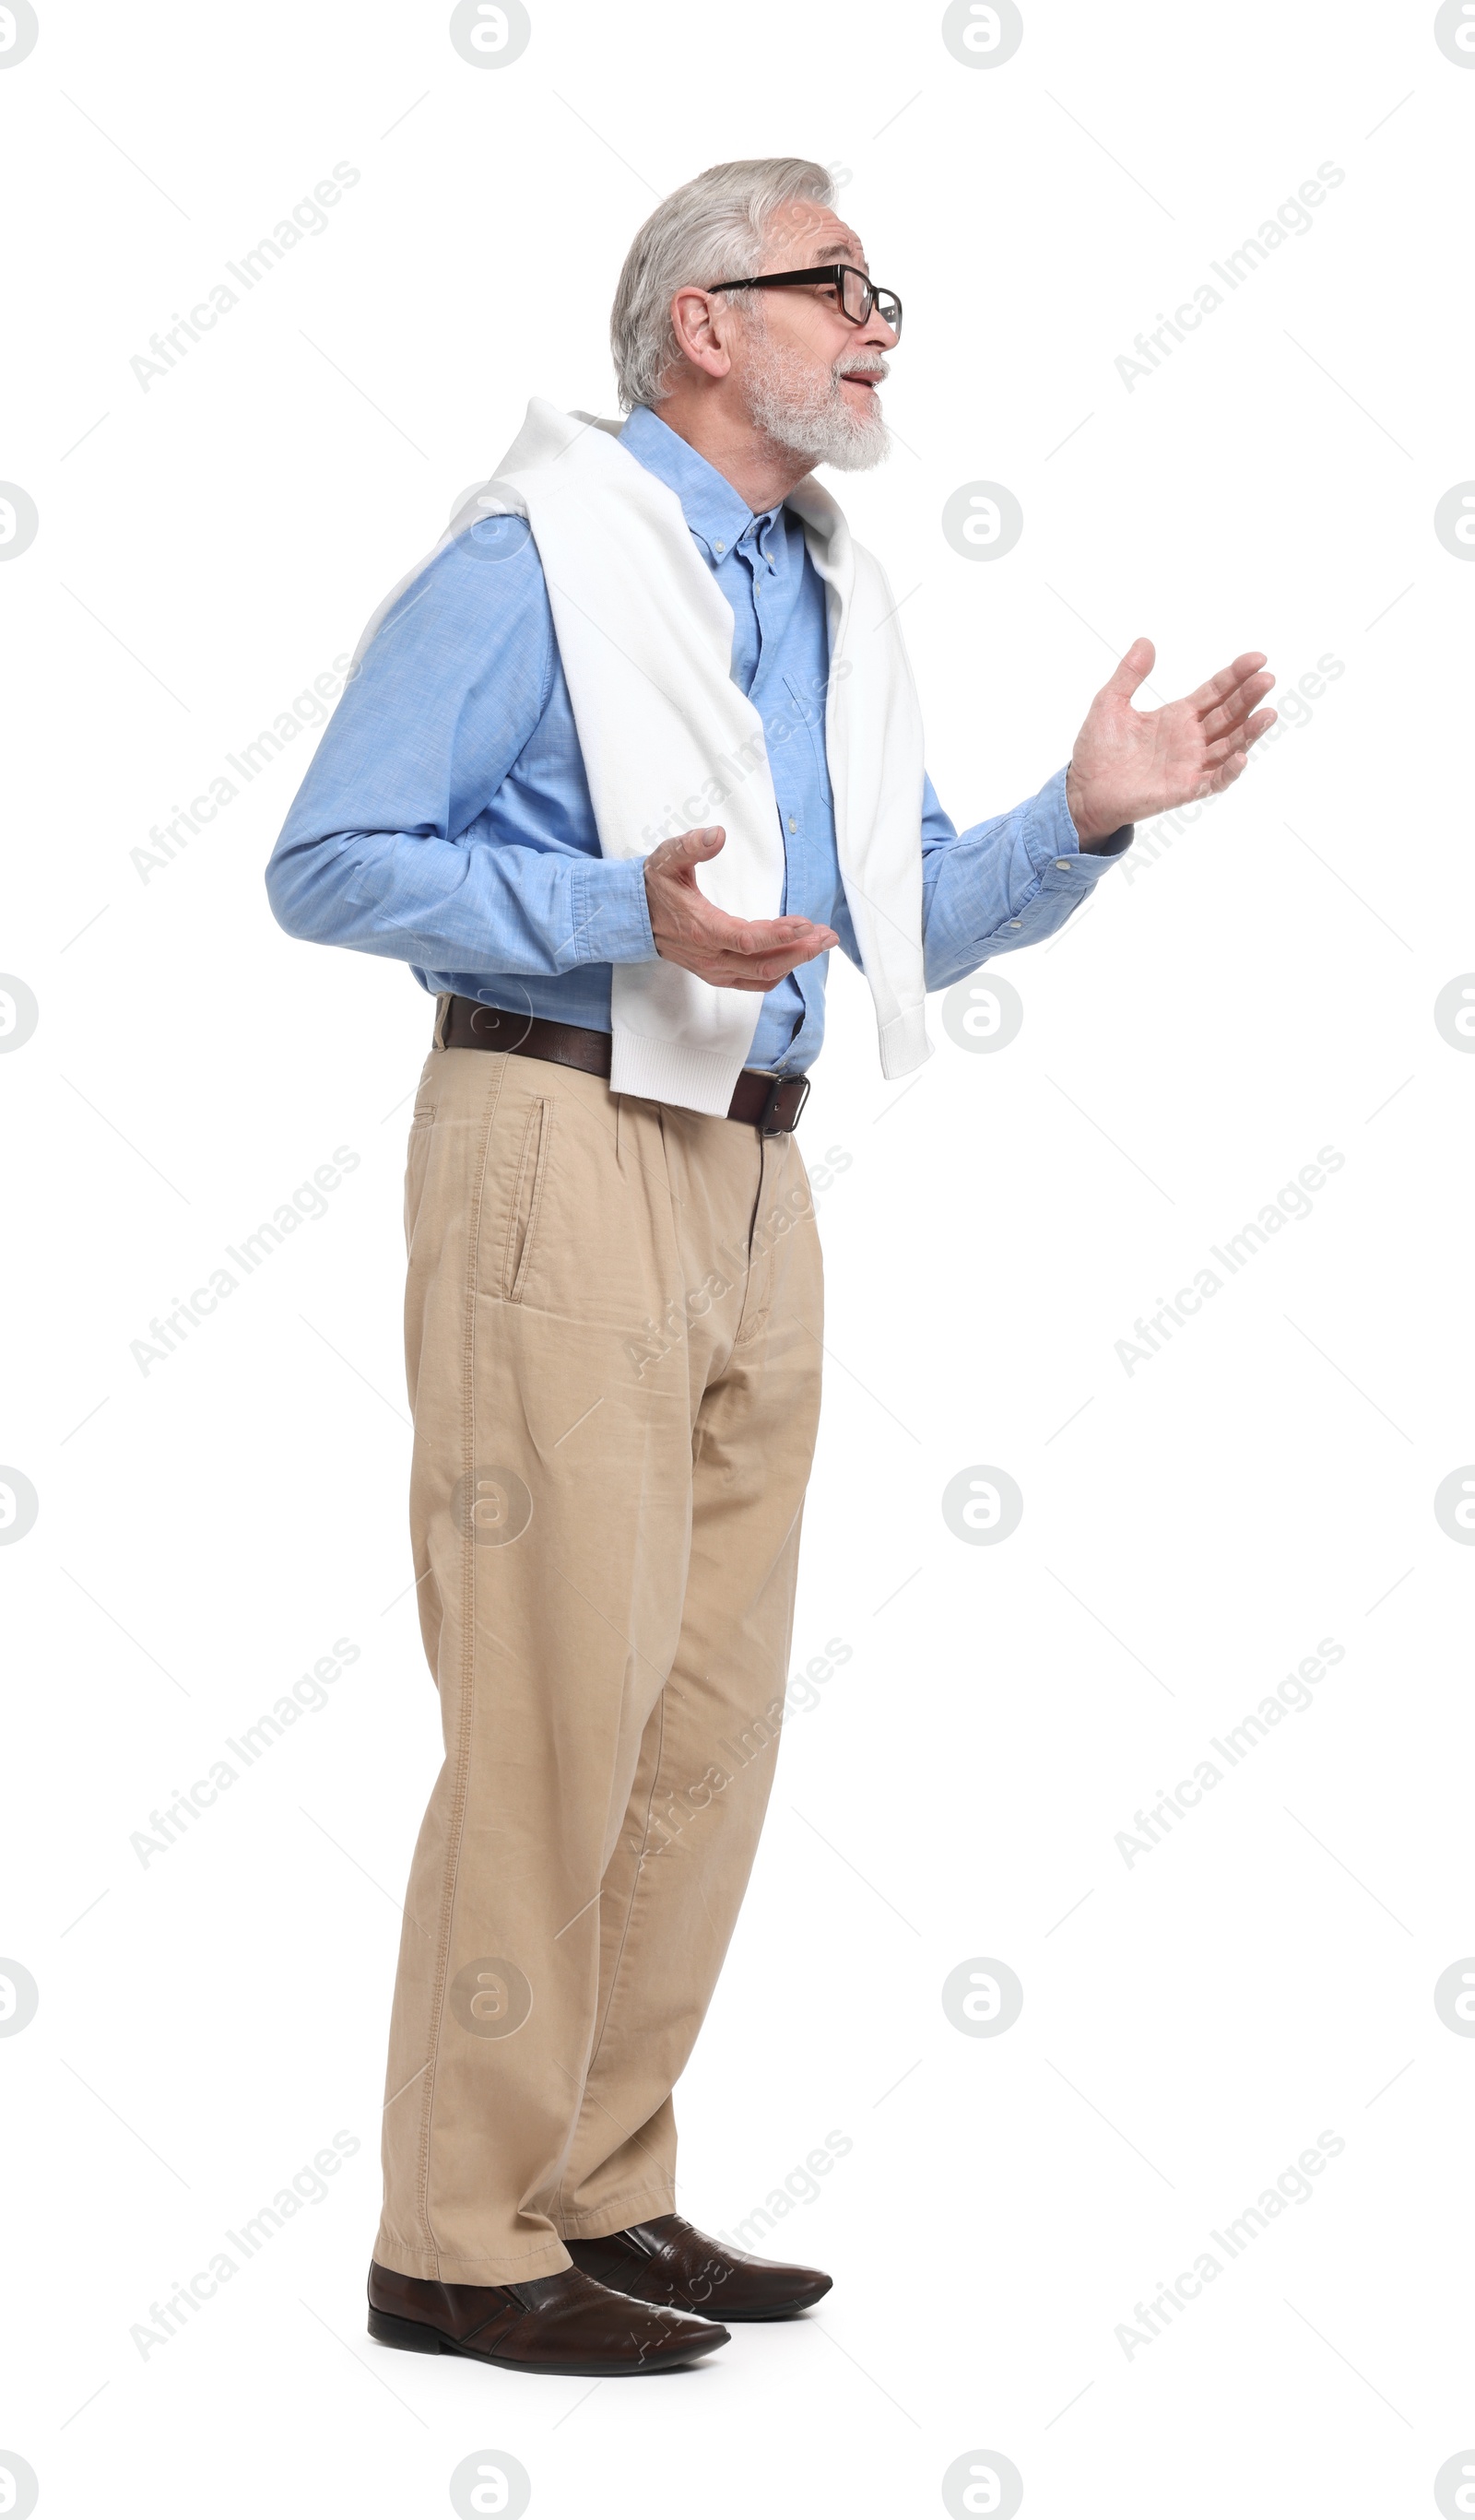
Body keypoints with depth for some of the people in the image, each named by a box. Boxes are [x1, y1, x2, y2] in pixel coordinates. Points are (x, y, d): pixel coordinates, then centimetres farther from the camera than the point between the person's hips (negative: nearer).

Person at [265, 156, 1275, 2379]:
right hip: (563, 1145, -8)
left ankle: (604, 2194, 20)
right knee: (558, 1703, -8)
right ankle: (462, 2243, 1)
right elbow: (326, 862, -9)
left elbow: (914, 926, 21)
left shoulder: (841, 604, 19)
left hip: (755, 1181, 8)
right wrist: (621, 912, -20)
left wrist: (1089, 817, 5)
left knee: (711, 1723, 9)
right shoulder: (535, 558, -5)